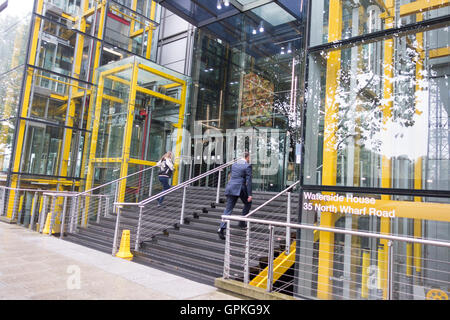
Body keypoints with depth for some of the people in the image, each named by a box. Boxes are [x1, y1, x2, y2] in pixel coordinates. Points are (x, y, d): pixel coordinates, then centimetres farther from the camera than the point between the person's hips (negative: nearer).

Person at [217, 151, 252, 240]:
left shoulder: (234, 164, 14)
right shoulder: (247, 166, -5)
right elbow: (248, 181, -9)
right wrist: (249, 194, -7)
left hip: (230, 187, 5)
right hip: (240, 188, -5)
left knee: (228, 209, 5)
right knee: (248, 203, 22)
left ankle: (221, 228, -9)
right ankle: (242, 223, 22)